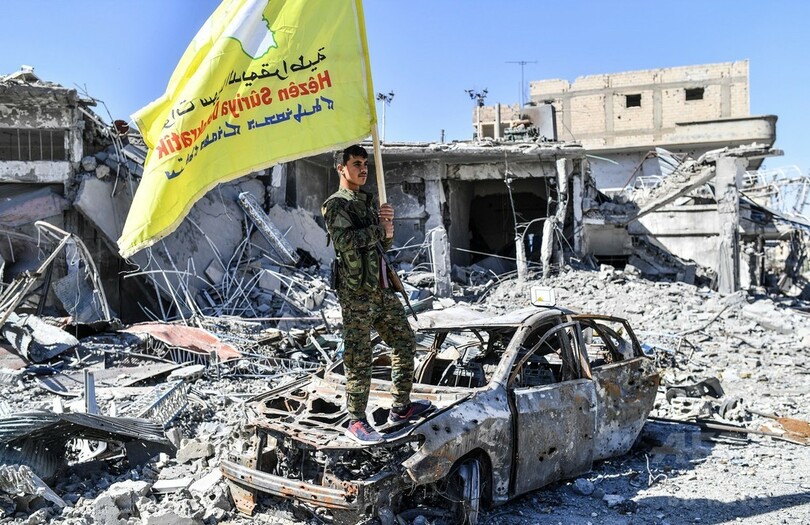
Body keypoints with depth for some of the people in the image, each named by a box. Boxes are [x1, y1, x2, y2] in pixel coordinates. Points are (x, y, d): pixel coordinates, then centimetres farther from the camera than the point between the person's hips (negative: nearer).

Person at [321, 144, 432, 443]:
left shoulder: (369, 201, 19)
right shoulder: (335, 205, -5)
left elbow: (386, 244, 17)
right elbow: (345, 239, -23)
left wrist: (387, 223, -4)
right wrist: (380, 229, -11)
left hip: (382, 288, 8)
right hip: (356, 292, -8)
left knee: (404, 342, 14)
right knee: (358, 358, -3)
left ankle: (401, 407, 25)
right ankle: (356, 422, 7)